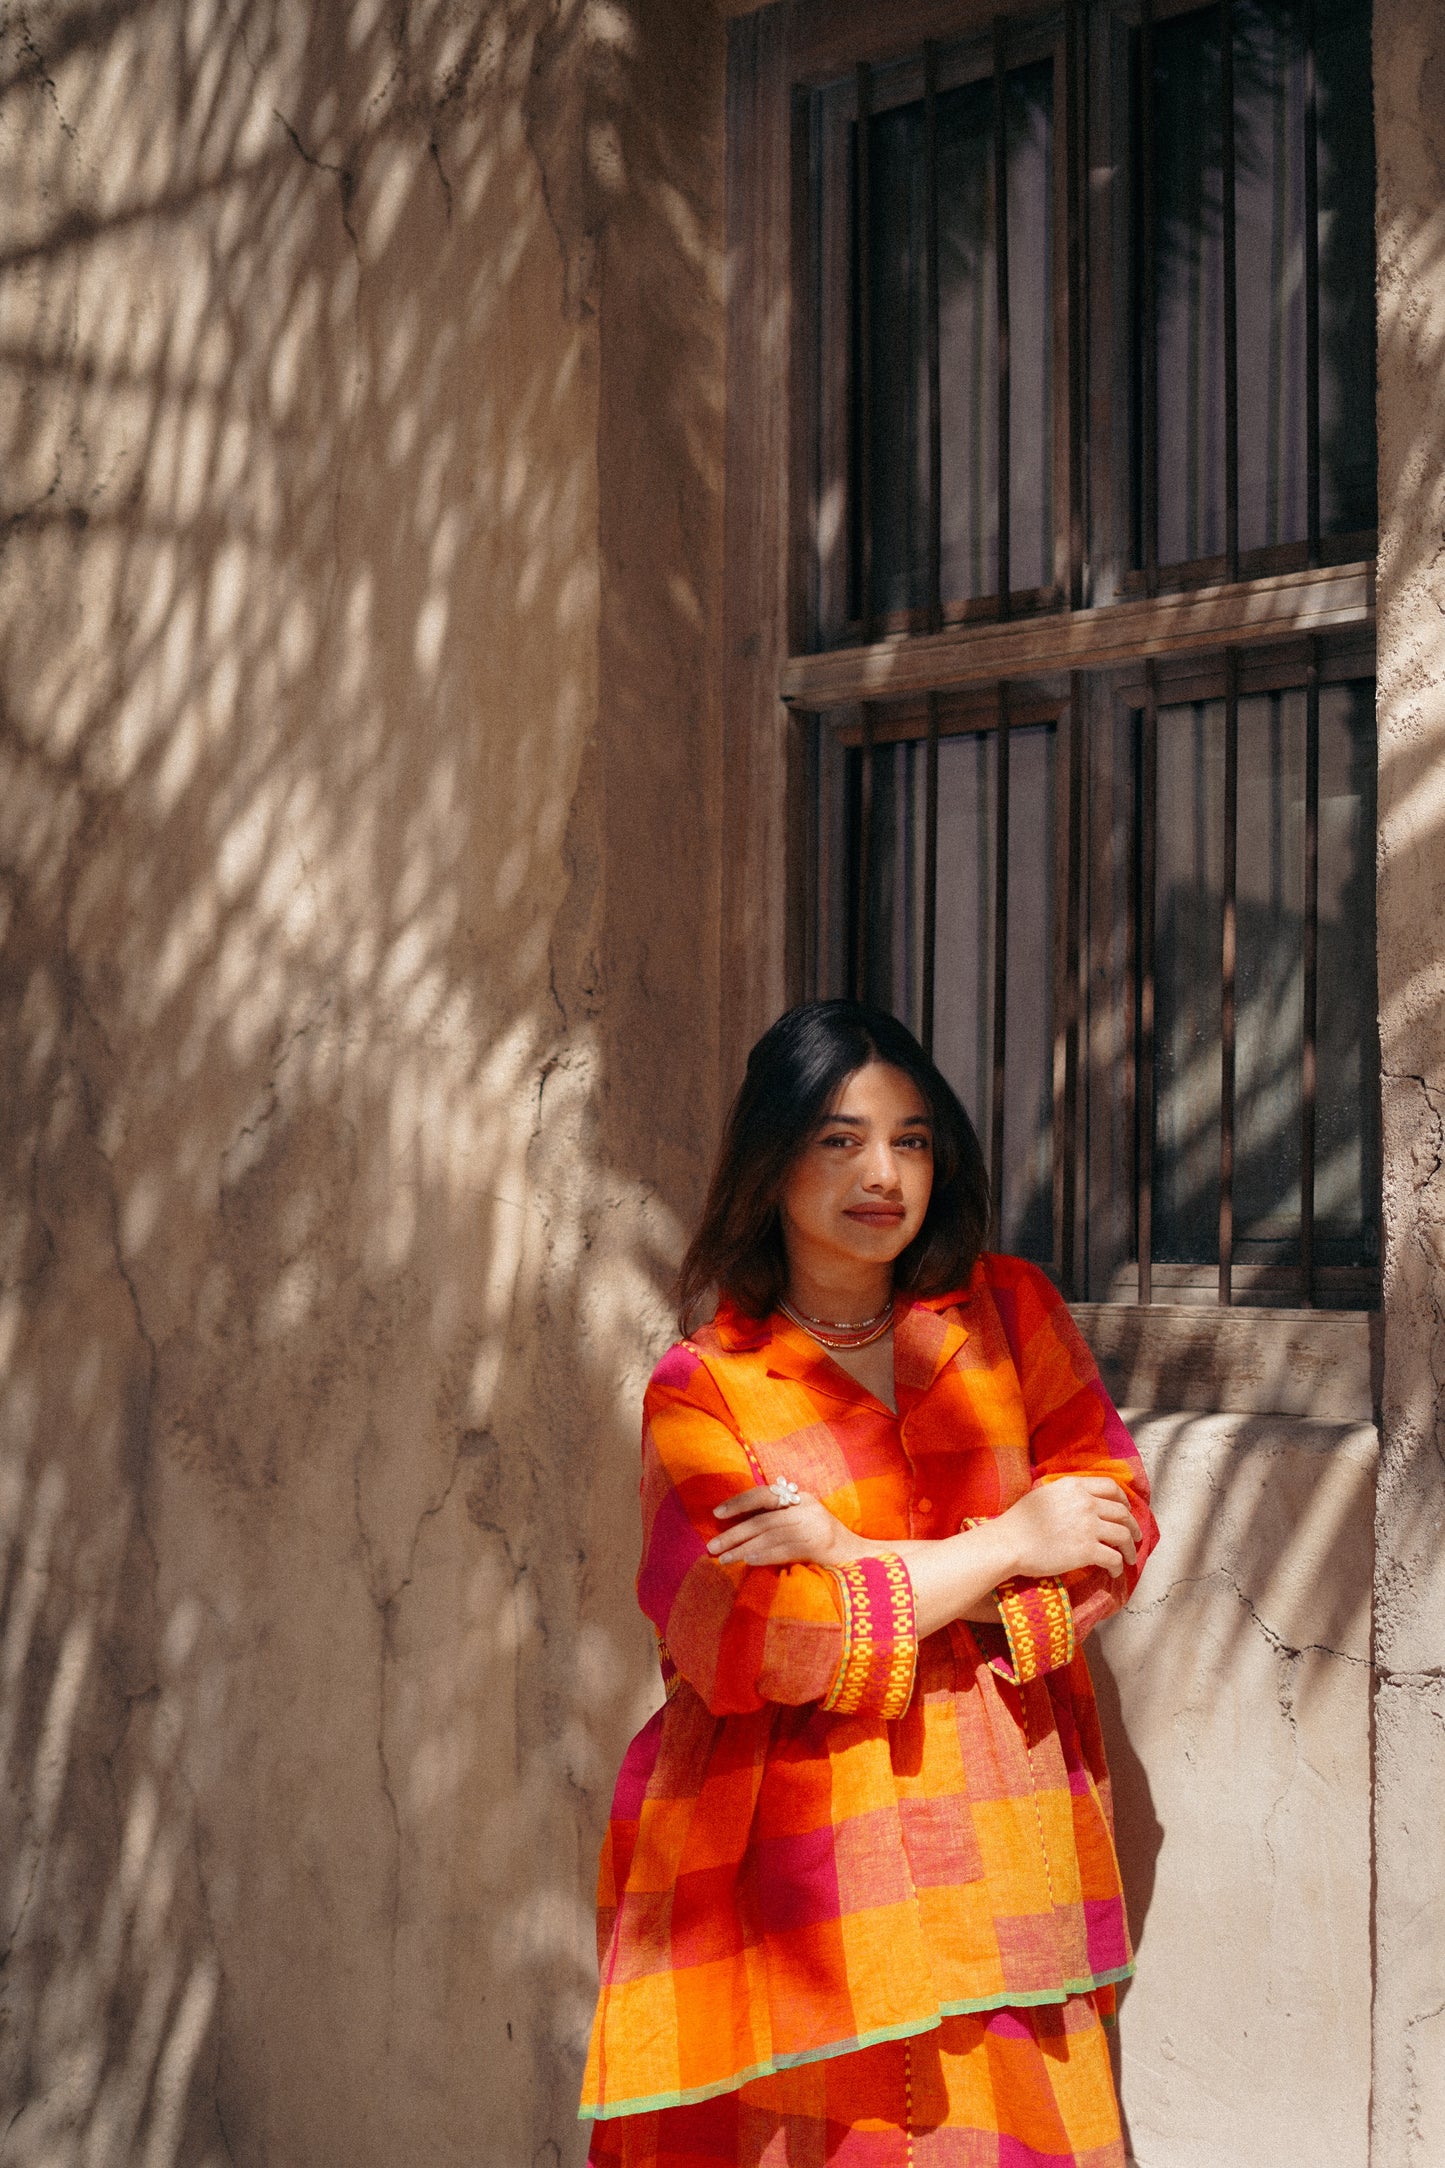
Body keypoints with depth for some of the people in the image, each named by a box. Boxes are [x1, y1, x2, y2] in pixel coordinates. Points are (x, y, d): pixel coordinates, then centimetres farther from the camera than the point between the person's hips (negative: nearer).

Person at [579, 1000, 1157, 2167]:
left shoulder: (1010, 1311, 10)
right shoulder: (701, 1388, 0)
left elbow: (1118, 1527, 1)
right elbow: (743, 1643, -12)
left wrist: (866, 1565, -10)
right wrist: (1004, 1545, -7)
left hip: (995, 1845, 2)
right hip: (796, 1877, -2)